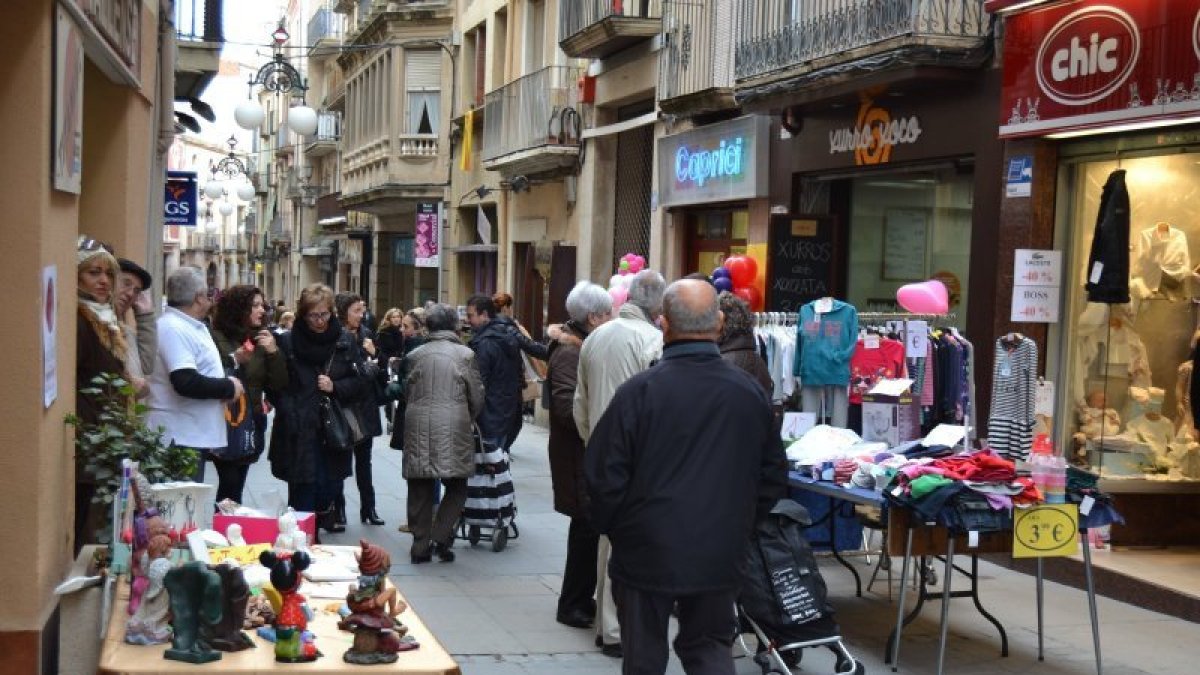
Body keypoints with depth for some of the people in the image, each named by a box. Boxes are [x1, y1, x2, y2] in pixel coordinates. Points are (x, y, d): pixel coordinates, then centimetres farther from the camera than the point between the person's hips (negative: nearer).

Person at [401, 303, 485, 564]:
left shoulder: (415, 355, 6)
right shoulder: (465, 354, -1)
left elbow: (408, 391, 12)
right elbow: (477, 398, 2)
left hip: (418, 427, 3)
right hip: (452, 427, -3)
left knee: (420, 490, 9)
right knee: (456, 487, 9)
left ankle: (421, 546, 11)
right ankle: (440, 538, -4)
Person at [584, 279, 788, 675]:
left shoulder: (639, 391, -16)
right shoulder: (750, 393, -3)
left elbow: (604, 475, -11)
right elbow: (773, 477, 7)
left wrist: (610, 527, 7)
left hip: (647, 552, -3)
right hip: (720, 554, 3)